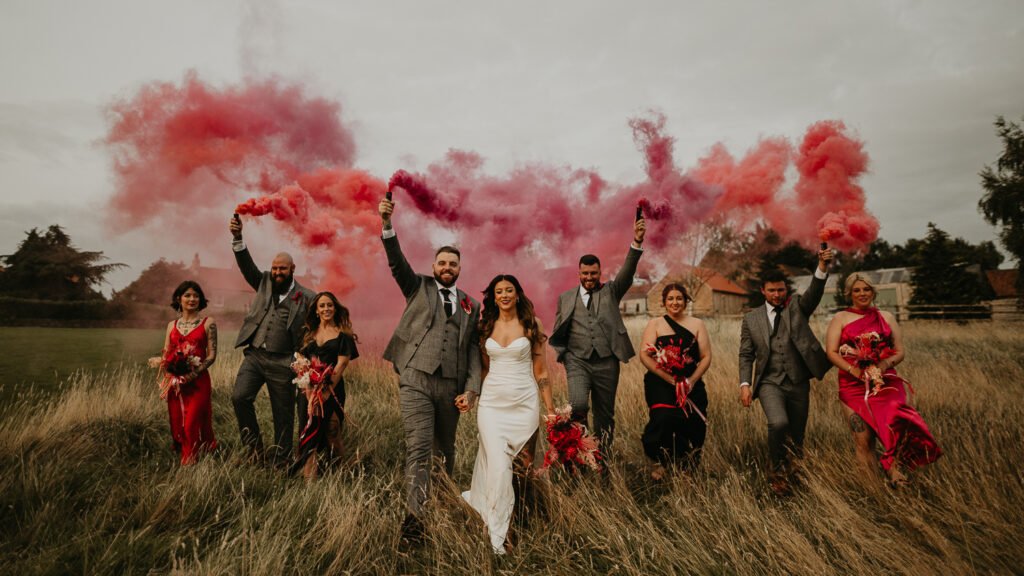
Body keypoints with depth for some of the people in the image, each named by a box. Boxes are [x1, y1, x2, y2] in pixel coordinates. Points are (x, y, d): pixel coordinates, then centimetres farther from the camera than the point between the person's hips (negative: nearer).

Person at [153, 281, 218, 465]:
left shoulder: (208, 323, 2)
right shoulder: (172, 325, 14)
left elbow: (212, 355, -3)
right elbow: (165, 355, 15)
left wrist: (193, 374, -17)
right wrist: (159, 361, -9)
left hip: (198, 381, -4)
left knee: (192, 424, -8)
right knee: (177, 424, 7)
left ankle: (189, 464, 6)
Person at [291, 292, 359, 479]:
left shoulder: (343, 334, 1)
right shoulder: (308, 332, 13)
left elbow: (342, 364, -7)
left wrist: (327, 391, -15)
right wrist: (308, 387, -7)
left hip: (332, 389, -3)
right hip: (309, 388, 4)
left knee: (331, 434, -3)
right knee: (308, 432, 1)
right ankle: (308, 478, 6)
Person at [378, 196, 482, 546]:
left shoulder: (470, 305, 15)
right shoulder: (418, 287, 11)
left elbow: (473, 350, 10)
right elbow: (396, 262, -6)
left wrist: (471, 389, -2)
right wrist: (386, 225, -21)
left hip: (451, 386, 3)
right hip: (415, 381, -3)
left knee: (446, 448, 14)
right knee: (418, 449, -11)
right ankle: (415, 516, -7)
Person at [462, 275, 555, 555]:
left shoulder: (531, 324, 2)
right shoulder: (486, 326, 8)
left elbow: (541, 370, 2)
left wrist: (550, 409, 0)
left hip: (524, 402, -1)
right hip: (492, 402, 1)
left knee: (526, 463, 2)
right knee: (499, 466, -6)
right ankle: (496, 534, 7)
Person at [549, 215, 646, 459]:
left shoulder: (611, 291, 10)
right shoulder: (566, 297, 13)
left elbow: (628, 271, -6)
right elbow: (558, 333, 19)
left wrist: (637, 241, -21)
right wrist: (564, 356, 2)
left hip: (606, 363, 1)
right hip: (577, 362, 0)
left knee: (605, 415, 7)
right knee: (578, 406, -22)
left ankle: (601, 461, 24)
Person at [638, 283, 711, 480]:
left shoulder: (697, 324, 12)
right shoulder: (655, 324, 6)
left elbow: (706, 357, 6)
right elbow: (644, 356, -5)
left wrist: (691, 380, -10)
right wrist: (671, 379, -14)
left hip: (691, 384, 2)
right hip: (660, 383, -2)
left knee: (695, 425, -7)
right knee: (663, 418, -24)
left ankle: (690, 466, 22)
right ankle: (659, 462, -1)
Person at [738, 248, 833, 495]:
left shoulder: (797, 306, 7)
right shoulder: (751, 318, 8)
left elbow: (814, 292, -14)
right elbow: (746, 355, 9)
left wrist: (822, 266, -33)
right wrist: (745, 384, -3)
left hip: (798, 384, 1)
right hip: (770, 383, -1)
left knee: (796, 438, 8)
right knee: (778, 423, -25)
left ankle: (791, 473, 33)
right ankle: (777, 473, -3)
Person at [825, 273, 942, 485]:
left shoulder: (886, 317, 17)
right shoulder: (840, 319, 10)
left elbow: (899, 351, 12)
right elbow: (831, 352, 0)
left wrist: (884, 364, -9)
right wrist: (853, 370, -15)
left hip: (885, 381, 2)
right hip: (853, 384, -1)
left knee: (894, 424, -22)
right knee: (862, 438, -6)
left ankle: (894, 470, -8)